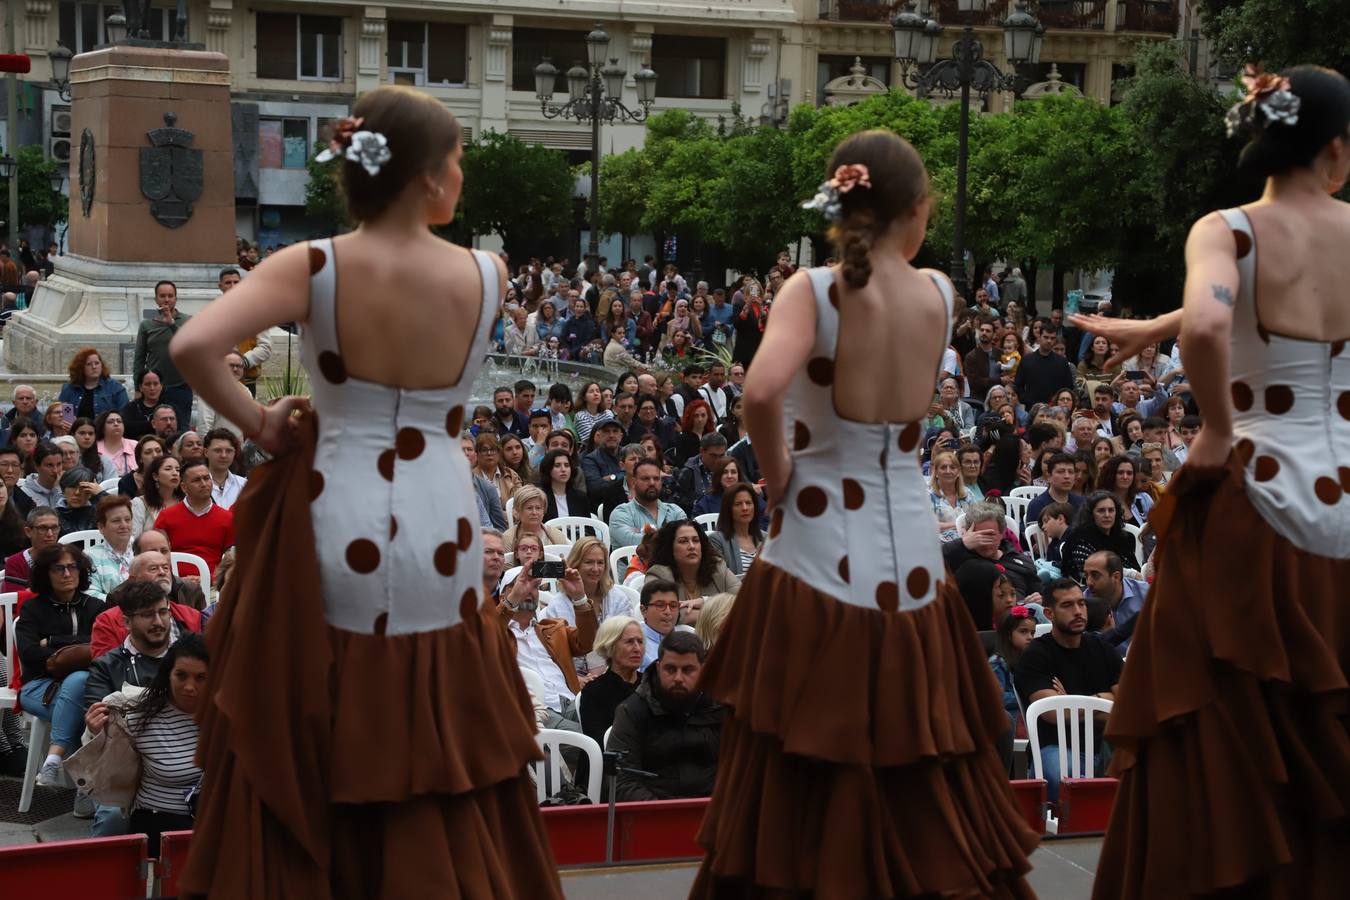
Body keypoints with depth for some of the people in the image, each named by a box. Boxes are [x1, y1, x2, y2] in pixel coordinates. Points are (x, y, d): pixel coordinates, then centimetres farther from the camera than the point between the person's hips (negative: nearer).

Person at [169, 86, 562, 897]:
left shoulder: (313, 267, -9)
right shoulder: (488, 274, -6)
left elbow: (194, 348, -22)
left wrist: (257, 425, -5)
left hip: (334, 532, -1)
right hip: (440, 536, 1)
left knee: (304, 773, 12)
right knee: (441, 785, 13)